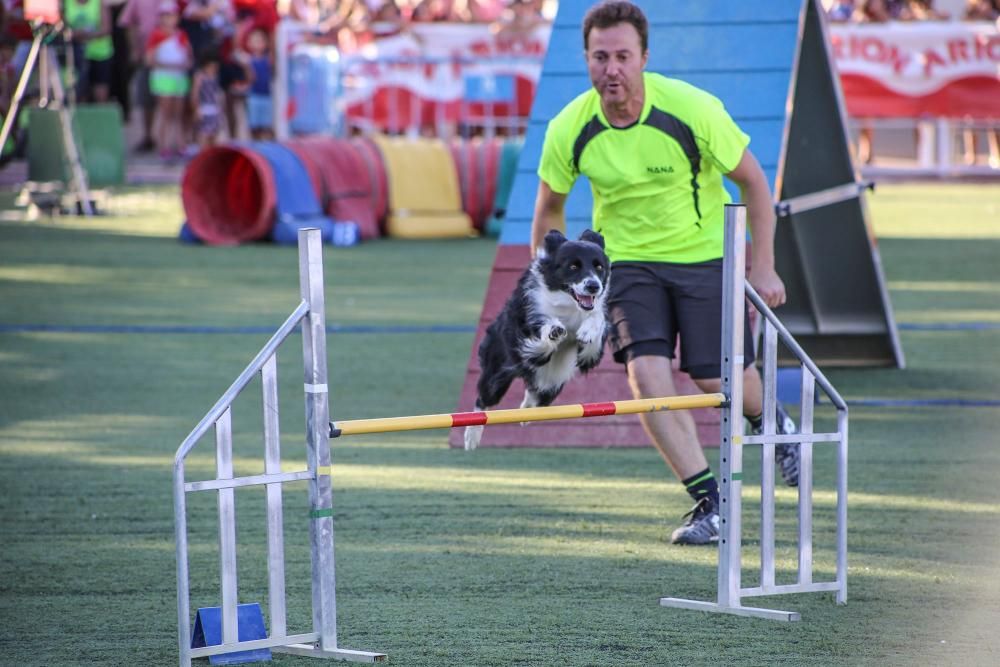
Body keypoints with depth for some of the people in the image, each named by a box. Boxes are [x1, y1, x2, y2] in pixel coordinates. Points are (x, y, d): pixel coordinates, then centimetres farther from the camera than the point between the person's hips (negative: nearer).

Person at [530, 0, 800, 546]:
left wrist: (763, 267, -8)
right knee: (646, 372, -17)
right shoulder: (568, 131, -17)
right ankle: (709, 501, -7)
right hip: (626, 259, 1)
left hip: (704, 252, -1)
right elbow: (549, 206, 3)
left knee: (717, 378, 0)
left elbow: (752, 180, -9)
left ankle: (769, 421, 38)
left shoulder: (693, 110, -23)